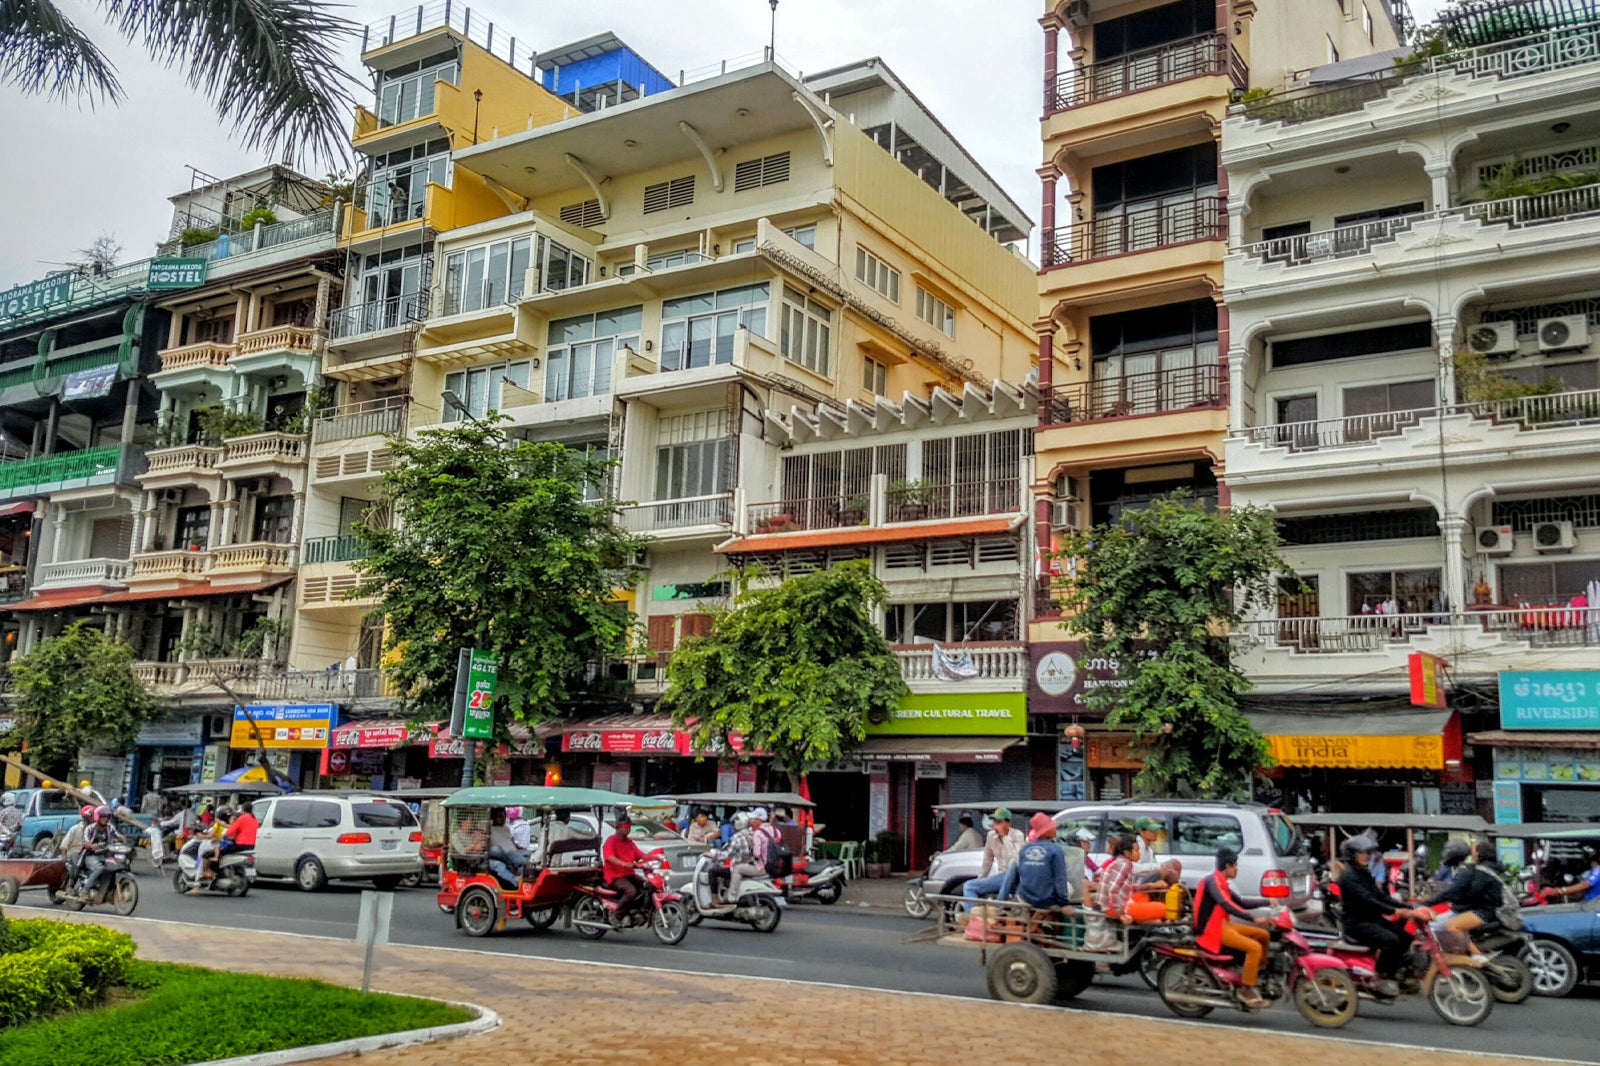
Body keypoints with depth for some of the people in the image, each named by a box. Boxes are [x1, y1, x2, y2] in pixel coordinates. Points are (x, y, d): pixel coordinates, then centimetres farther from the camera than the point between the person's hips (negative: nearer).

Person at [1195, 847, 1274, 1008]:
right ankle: (1246, 991, -16)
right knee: (1254, 947, -22)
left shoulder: (1221, 883, 16)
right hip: (1212, 929, -10)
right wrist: (1253, 919, -34)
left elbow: (1240, 903, 23)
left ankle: (1256, 974, 16)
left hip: (1223, 923, 10)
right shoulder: (1212, 880, -15)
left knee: (1264, 935, 10)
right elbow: (1226, 905, -29)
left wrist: (1267, 902, 15)